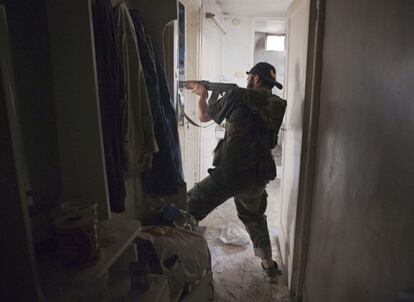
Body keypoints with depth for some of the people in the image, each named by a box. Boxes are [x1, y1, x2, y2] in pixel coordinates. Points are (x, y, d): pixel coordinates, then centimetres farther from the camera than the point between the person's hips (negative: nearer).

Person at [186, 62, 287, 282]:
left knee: (187, 212, 7)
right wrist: (218, 94, 30)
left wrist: (202, 94, 29)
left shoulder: (238, 96, -5)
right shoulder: (278, 105, 9)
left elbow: (203, 116, 9)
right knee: (255, 217, 31)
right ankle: (269, 266, 40)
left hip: (228, 174, -6)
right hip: (258, 177, 7)